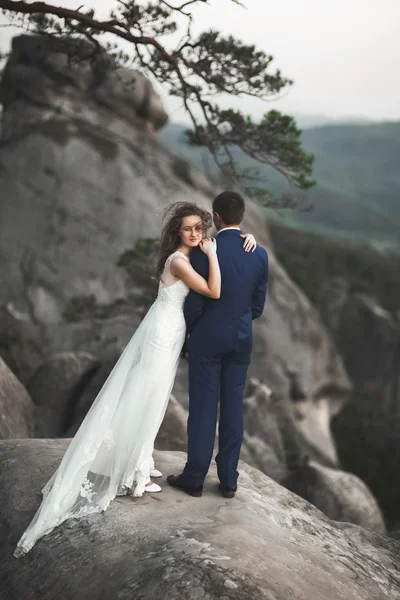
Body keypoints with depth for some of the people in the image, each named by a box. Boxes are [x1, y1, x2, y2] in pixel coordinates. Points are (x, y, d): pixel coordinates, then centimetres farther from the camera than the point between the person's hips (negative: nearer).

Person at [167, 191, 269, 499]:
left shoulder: (203, 252, -16)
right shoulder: (260, 254, -2)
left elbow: (194, 303, -12)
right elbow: (258, 305, 4)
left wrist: (189, 330, 8)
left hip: (207, 338, -3)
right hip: (241, 339, 4)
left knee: (203, 407, 5)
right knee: (233, 407, 10)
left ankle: (194, 478, 14)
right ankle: (229, 479, 17)